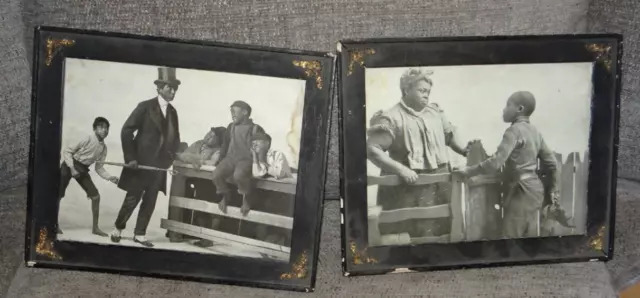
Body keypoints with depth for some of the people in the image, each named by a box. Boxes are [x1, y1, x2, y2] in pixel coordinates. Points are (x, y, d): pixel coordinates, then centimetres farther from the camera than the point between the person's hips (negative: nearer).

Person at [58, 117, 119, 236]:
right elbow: (67, 151, -17)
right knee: (58, 195, -4)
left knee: (95, 196, -3)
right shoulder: (88, 139, -21)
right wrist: (72, 168, -25)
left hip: (83, 169, 6)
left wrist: (110, 177, -13)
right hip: (70, 165, -6)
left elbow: (99, 168, 2)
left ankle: (95, 228, 6)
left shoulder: (104, 148, -3)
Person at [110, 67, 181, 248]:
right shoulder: (145, 107, -8)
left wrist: (170, 158, 5)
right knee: (132, 199, 3)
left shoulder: (173, 112, 9)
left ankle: (139, 234, 18)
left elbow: (175, 138, 17)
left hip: (159, 165, 5)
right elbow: (127, 131, -10)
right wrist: (130, 158, -13)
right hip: (140, 162, -5)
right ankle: (118, 229, 23)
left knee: (150, 202, 7)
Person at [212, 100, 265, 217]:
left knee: (238, 175, -38)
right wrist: (220, 161, 12)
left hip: (246, 160, -5)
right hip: (231, 157, 5)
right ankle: (226, 195, 6)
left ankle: (246, 197, -8)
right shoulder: (231, 127, 13)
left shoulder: (256, 129, -1)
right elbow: (225, 145, 19)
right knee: (216, 174, -25)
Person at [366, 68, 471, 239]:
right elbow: (372, 150, -16)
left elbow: (449, 134, 27)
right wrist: (400, 169, -22)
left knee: (442, 230, 14)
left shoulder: (435, 112, 11)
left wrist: (462, 150, 9)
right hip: (408, 187, -6)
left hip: (439, 185, 6)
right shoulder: (392, 117, -9)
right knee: (409, 235, -3)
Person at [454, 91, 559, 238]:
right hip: (533, 189, 9)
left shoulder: (514, 130, -14)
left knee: (511, 236, -6)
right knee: (529, 235, 12)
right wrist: (553, 189, 24)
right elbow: (551, 162, 15)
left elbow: (496, 162, -22)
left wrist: (469, 171, -14)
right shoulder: (534, 131, 11)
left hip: (521, 191, -9)